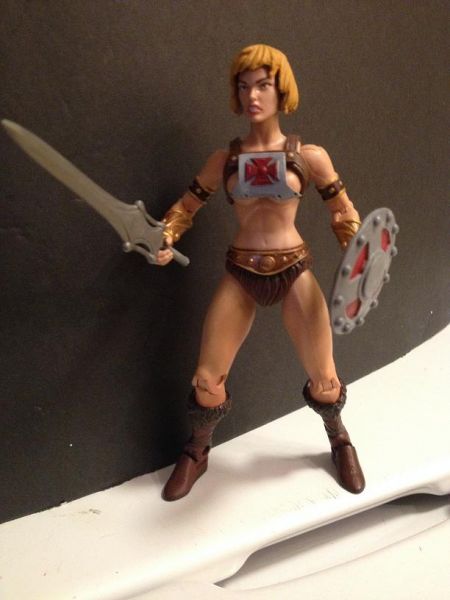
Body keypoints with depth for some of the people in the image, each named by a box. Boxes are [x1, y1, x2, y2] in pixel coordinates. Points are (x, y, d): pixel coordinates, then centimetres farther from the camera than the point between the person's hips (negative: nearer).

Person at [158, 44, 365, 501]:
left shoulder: (309, 156, 0)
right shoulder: (223, 160, 3)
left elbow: (342, 211, 8)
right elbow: (187, 206, 10)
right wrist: (164, 241, -9)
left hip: (294, 273, -1)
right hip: (240, 276, 1)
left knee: (323, 380, 5)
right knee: (207, 379, 1)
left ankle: (340, 442, 38)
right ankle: (197, 454, 30)